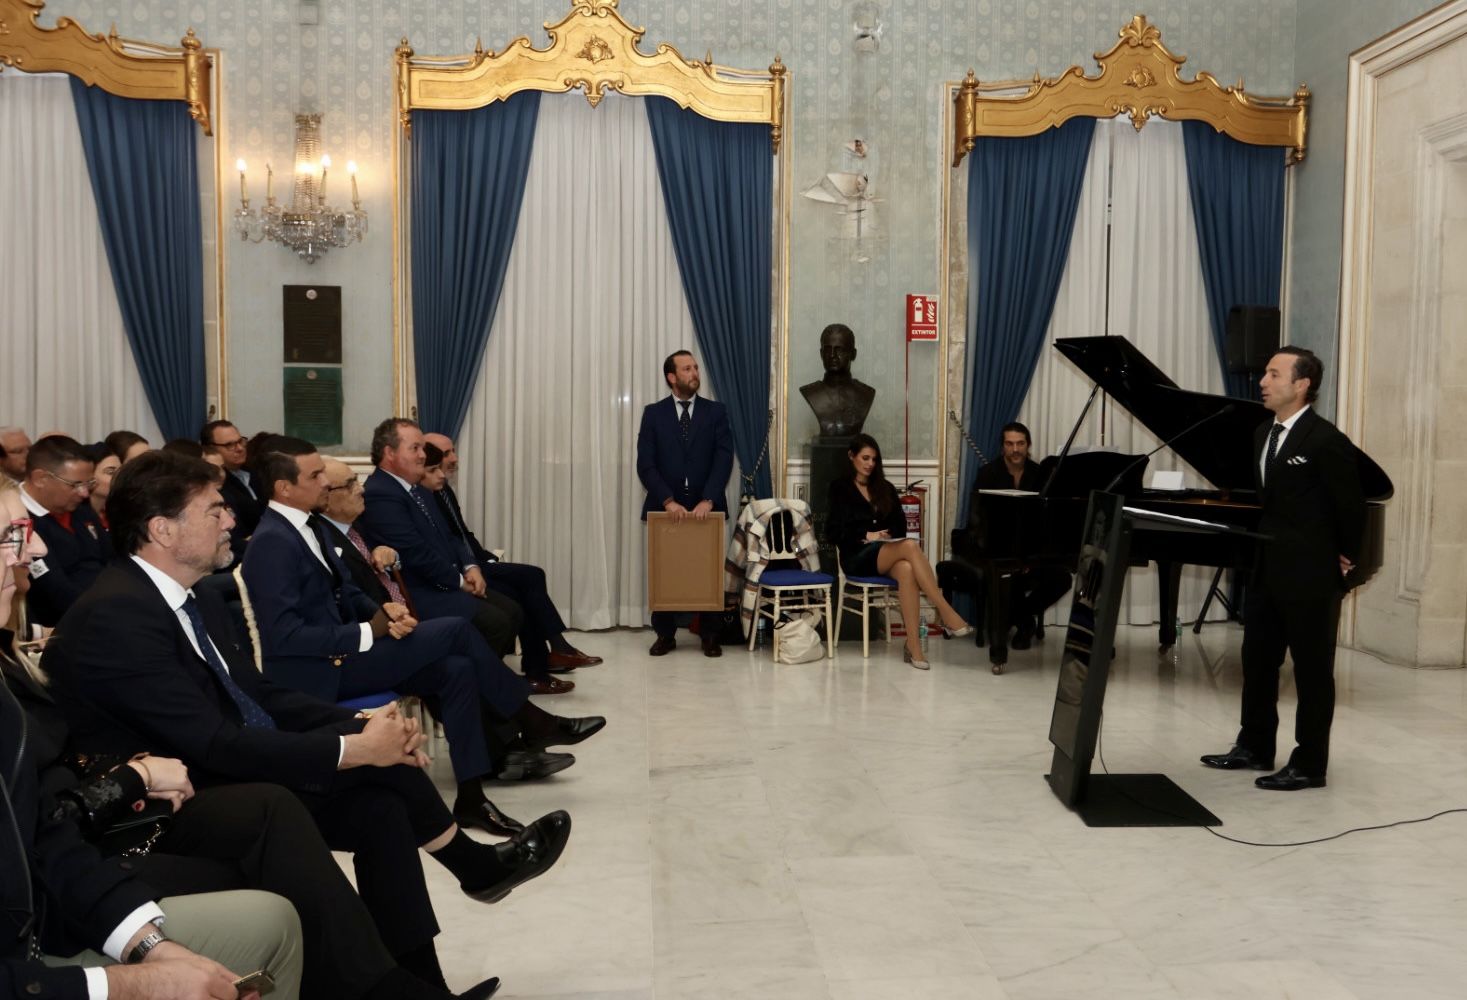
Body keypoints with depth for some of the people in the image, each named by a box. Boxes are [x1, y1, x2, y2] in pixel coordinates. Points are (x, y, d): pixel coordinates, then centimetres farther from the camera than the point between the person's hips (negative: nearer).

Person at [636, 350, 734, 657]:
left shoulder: (716, 411, 3)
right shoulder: (653, 413, 2)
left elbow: (724, 459, -6)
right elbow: (645, 464, -5)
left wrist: (708, 500, -18)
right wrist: (668, 501, -17)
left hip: (706, 507, 0)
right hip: (666, 508, 0)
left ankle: (710, 636, 16)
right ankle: (665, 635, 17)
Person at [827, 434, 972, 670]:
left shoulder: (885, 489, 21)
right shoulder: (840, 488, 10)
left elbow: (900, 525, 15)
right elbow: (833, 531, 0)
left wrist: (885, 536, -5)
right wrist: (867, 536, -10)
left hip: (888, 555, 4)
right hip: (857, 556, -3)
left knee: (906, 569, -38)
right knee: (911, 546, -35)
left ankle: (913, 645, -44)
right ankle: (947, 615, -40)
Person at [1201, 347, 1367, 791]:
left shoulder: (1326, 440, -16)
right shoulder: (1263, 434, 10)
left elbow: (1352, 506, -11)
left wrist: (1345, 559, -2)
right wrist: (1263, 550, 13)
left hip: (1310, 575, -8)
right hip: (1266, 570, 8)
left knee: (1312, 669, 3)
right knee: (1258, 661, 14)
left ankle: (1310, 765, 12)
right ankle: (1255, 748, 28)